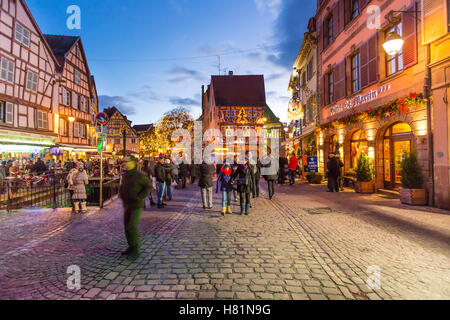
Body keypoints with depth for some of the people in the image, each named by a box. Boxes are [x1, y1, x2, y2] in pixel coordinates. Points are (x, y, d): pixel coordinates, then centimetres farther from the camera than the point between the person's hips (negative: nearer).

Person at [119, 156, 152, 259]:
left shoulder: (139, 175, -15)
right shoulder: (125, 175, 10)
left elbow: (149, 187, -13)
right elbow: (122, 187, 27)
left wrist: (140, 197, -18)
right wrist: (121, 194, 11)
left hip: (137, 205, -8)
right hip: (127, 205, 8)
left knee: (132, 227, -12)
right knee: (127, 226, 11)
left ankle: (136, 250, 2)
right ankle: (131, 247, 25)